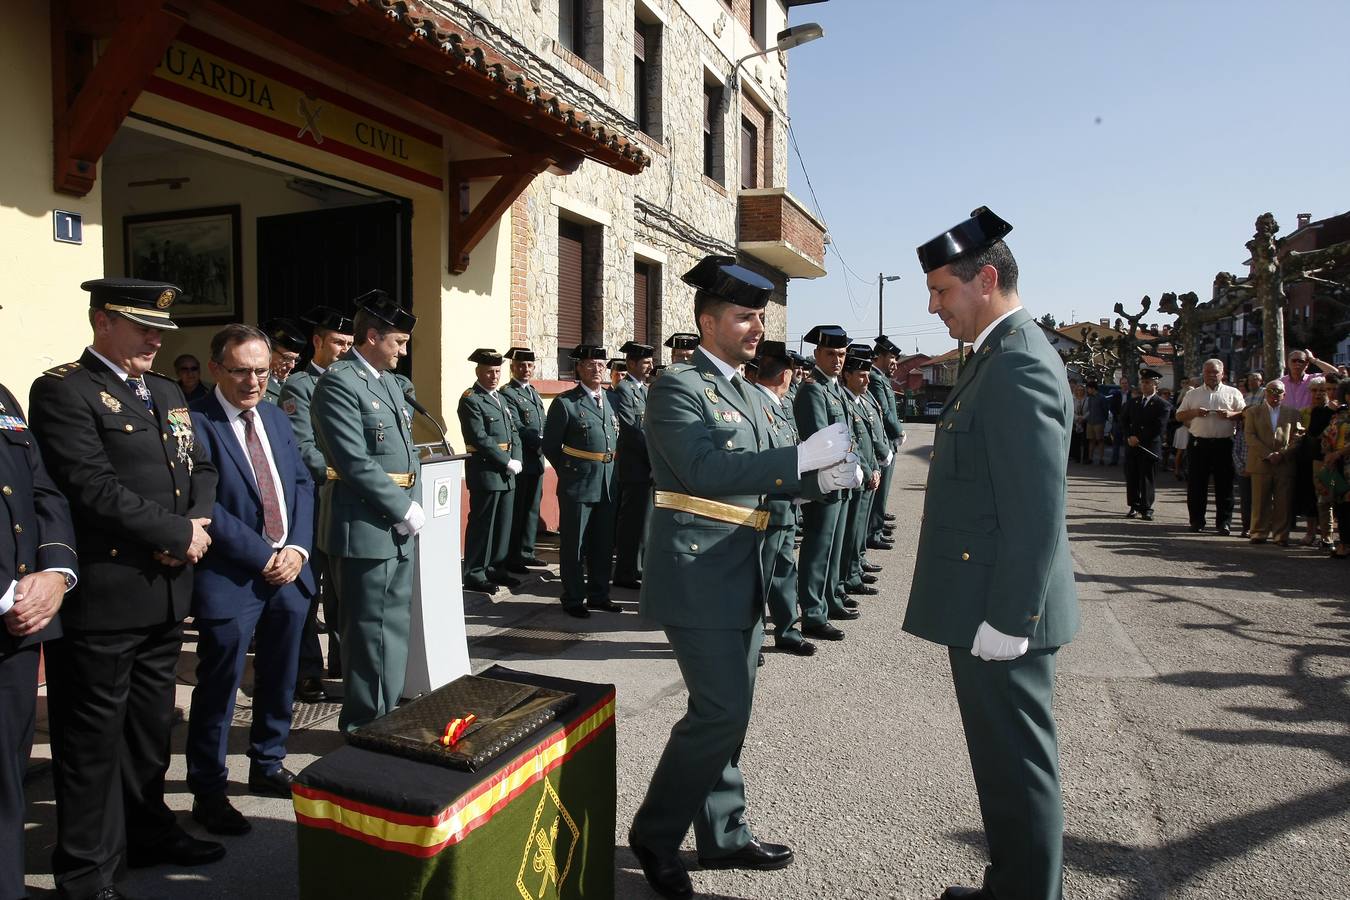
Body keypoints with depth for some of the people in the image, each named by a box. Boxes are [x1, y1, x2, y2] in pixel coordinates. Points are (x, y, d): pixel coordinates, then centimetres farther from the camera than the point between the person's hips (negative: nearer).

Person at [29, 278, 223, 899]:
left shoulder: (168, 392, 15)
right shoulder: (63, 390, -10)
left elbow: (201, 469, 13)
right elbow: (93, 487, -20)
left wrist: (198, 524, -6)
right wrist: (178, 533, -15)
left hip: (167, 593, 7)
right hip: (102, 597, -7)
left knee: (150, 726, 20)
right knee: (93, 737, 6)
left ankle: (146, 831, 36)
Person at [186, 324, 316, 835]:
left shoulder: (275, 418, 11)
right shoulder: (196, 423, -11)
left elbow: (302, 484, 10)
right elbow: (205, 506, -17)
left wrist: (298, 548, -5)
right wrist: (264, 557, -16)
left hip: (290, 570, 7)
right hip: (230, 578, -7)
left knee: (280, 678, 18)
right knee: (219, 684, 4)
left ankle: (268, 764, 37)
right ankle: (208, 791, 21)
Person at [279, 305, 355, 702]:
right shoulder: (298, 385, -6)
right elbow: (304, 449, -15)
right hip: (313, 502, -6)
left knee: (341, 586, 15)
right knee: (307, 589, 4)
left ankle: (341, 658, 27)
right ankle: (307, 671, 13)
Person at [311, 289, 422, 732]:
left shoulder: (392, 381, 14)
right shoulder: (338, 382, -13)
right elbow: (356, 463, -20)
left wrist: (408, 503, 6)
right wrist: (405, 508, -15)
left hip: (397, 528, 9)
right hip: (365, 528, -9)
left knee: (394, 628, 17)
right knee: (370, 633, 3)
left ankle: (386, 716, 32)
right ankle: (365, 727, 18)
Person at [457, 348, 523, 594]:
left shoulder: (501, 398, 17)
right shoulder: (470, 400, -9)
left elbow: (514, 432, 14)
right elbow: (481, 439, -17)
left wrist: (517, 460, -2)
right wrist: (507, 463, -16)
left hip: (507, 472, 8)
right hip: (486, 470, -8)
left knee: (503, 524, 13)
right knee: (482, 525, -2)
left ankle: (496, 569, 24)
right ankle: (474, 575, 7)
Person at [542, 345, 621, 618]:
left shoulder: (612, 399, 8)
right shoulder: (565, 402, -8)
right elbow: (550, 446, -3)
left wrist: (611, 471, 12)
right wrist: (568, 472, 2)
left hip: (608, 484, 6)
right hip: (577, 484, -6)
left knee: (603, 543, 14)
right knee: (574, 544, 5)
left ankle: (598, 595, 27)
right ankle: (573, 599, 16)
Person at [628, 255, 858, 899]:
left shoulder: (748, 393, 16)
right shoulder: (678, 387, -10)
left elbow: (762, 477, 17)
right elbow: (705, 469, -24)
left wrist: (825, 477, -1)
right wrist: (800, 457, -25)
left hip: (742, 575, 9)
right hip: (698, 575, -9)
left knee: (729, 711, 15)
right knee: (721, 711, -7)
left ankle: (723, 835, 30)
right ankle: (654, 833, 13)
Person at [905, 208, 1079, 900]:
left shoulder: (1018, 365, -19)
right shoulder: (1004, 356, 13)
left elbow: (1037, 512, -24)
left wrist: (1006, 620, -21)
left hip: (1000, 616, -10)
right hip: (992, 607, 10)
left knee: (1017, 766, 5)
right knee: (1007, 761, 21)